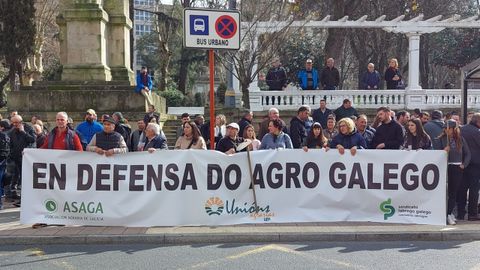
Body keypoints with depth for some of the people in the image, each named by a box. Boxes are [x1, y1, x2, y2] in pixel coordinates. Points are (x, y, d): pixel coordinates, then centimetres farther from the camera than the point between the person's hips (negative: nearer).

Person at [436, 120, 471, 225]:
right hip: (446, 167, -1)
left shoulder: (460, 139, 6)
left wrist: (464, 164, 0)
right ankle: (449, 214, 8)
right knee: (445, 191, -2)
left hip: (457, 168, 1)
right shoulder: (442, 139, 3)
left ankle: (449, 213, 8)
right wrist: (443, 151, -18)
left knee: (454, 192, 1)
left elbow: (468, 154, 11)